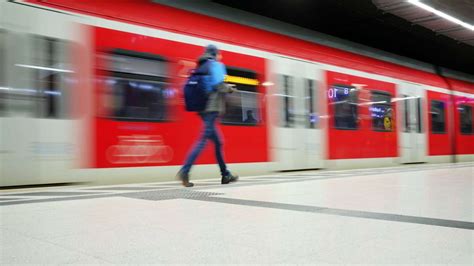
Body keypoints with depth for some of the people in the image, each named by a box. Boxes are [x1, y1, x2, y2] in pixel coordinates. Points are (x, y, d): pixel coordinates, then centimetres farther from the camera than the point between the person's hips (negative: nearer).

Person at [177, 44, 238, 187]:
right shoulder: (216, 65, -2)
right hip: (213, 108, -9)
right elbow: (219, 85, -15)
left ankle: (225, 174, 18)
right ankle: (184, 171, -21)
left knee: (218, 141, 13)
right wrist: (230, 89, 3)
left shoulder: (202, 67, 21)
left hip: (203, 108, 9)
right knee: (203, 140, -13)